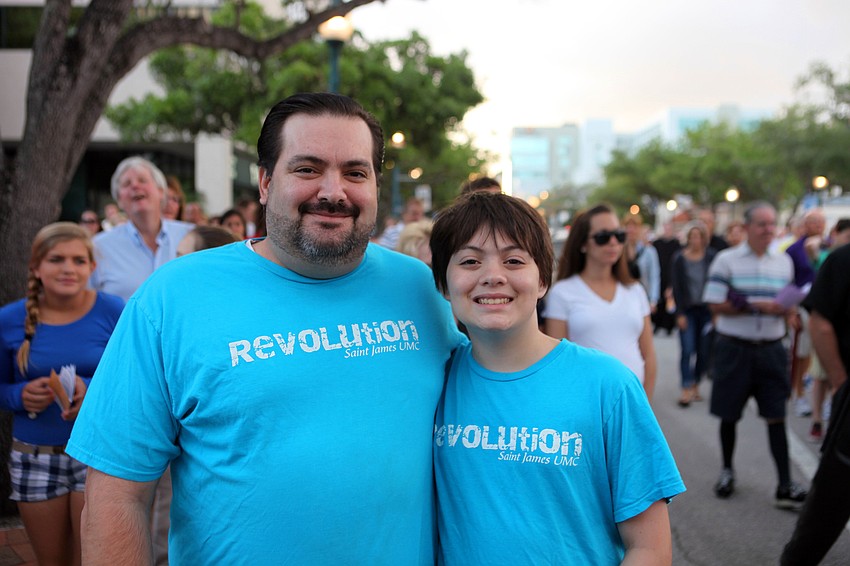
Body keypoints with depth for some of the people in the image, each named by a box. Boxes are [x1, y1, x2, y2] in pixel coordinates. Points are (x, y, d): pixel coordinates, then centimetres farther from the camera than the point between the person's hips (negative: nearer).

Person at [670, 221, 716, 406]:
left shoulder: (711, 257, 0)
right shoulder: (679, 259, -1)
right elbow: (677, 288, -1)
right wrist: (680, 314, -6)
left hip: (707, 310, 1)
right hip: (687, 310, -1)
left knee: (704, 351, 5)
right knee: (687, 350, -8)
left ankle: (695, 385, 21)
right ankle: (687, 389, -5)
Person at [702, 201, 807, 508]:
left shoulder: (784, 261, 8)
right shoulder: (726, 260, -6)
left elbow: (786, 303, 16)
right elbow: (715, 305, -11)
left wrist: (789, 312, -8)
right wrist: (756, 305, -19)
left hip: (771, 349, 3)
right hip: (734, 348, -2)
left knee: (776, 416, 0)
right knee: (729, 414, 9)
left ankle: (785, 486, 2)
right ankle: (727, 471, 29)